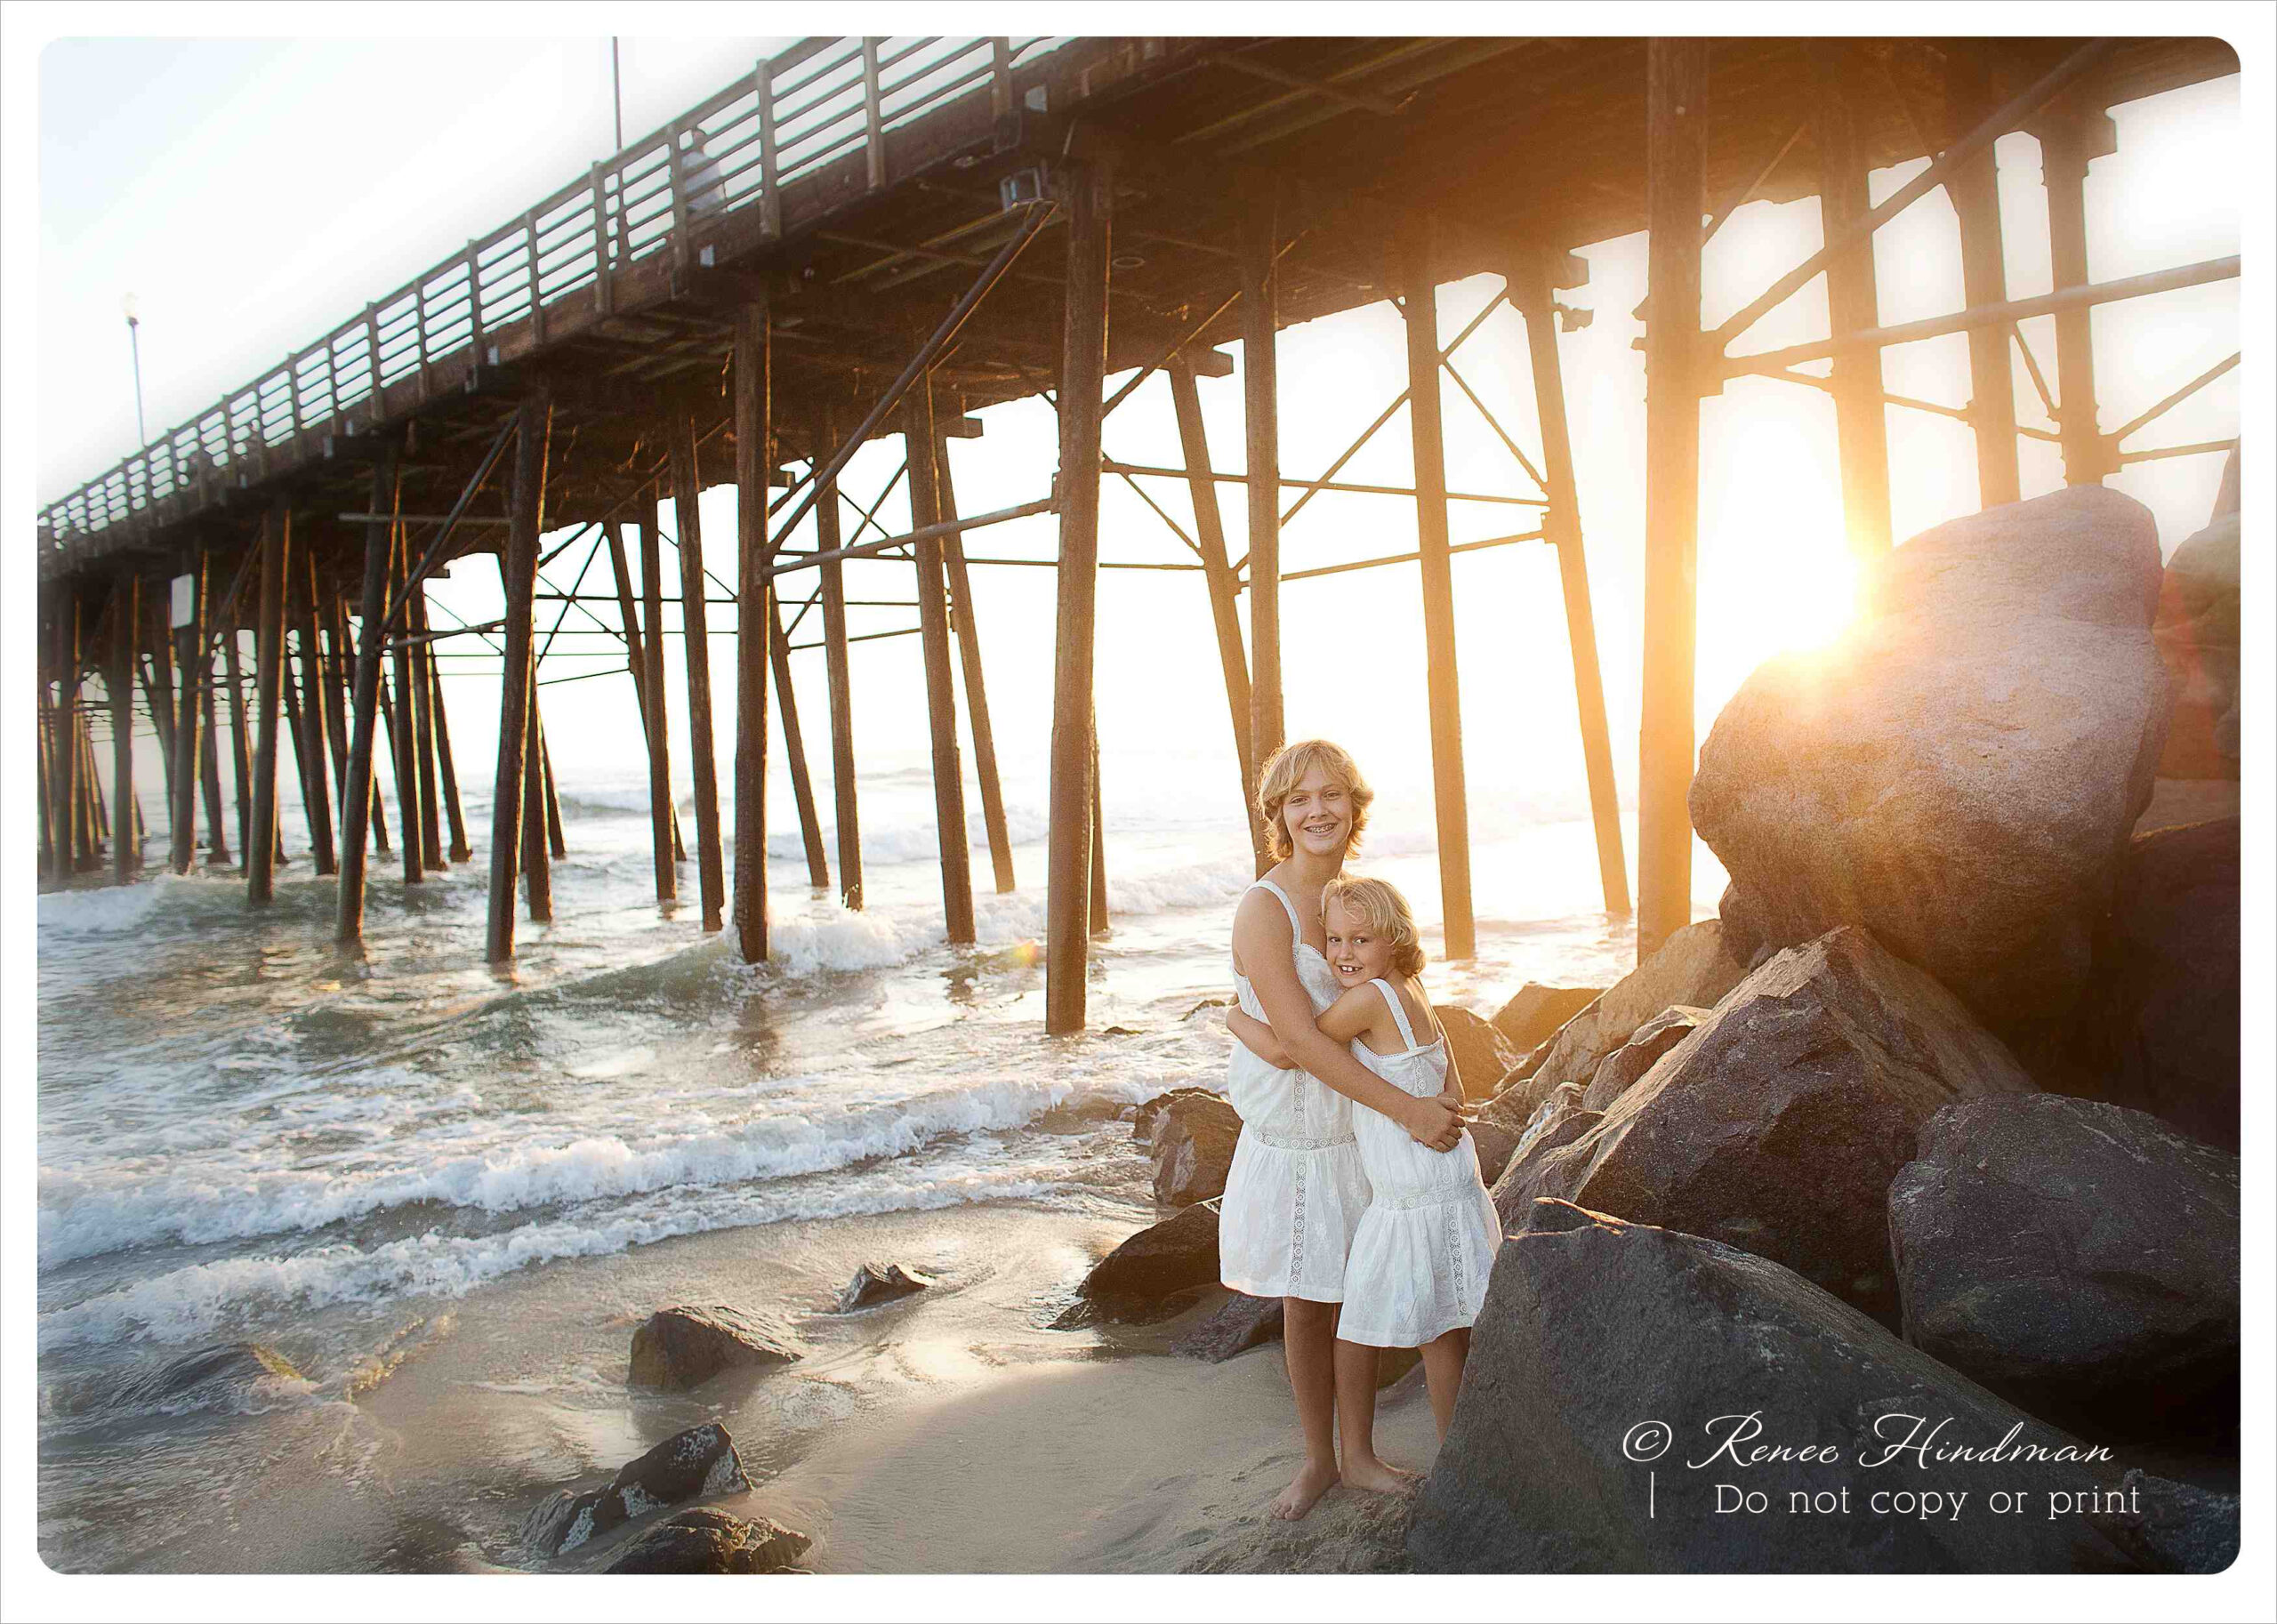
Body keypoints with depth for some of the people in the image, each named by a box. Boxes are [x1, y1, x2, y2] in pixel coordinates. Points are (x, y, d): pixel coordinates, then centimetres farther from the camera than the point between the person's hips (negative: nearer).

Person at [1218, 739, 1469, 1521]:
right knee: (1305, 1304, 11)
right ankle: (1316, 1460, 31)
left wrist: (1443, 1087, -5)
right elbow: (1299, 1038, -26)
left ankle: (1358, 1455, 32)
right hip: (1291, 1139, -4)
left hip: (1363, 1133, 5)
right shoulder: (1264, 909, -21)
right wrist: (1409, 1109, -27)